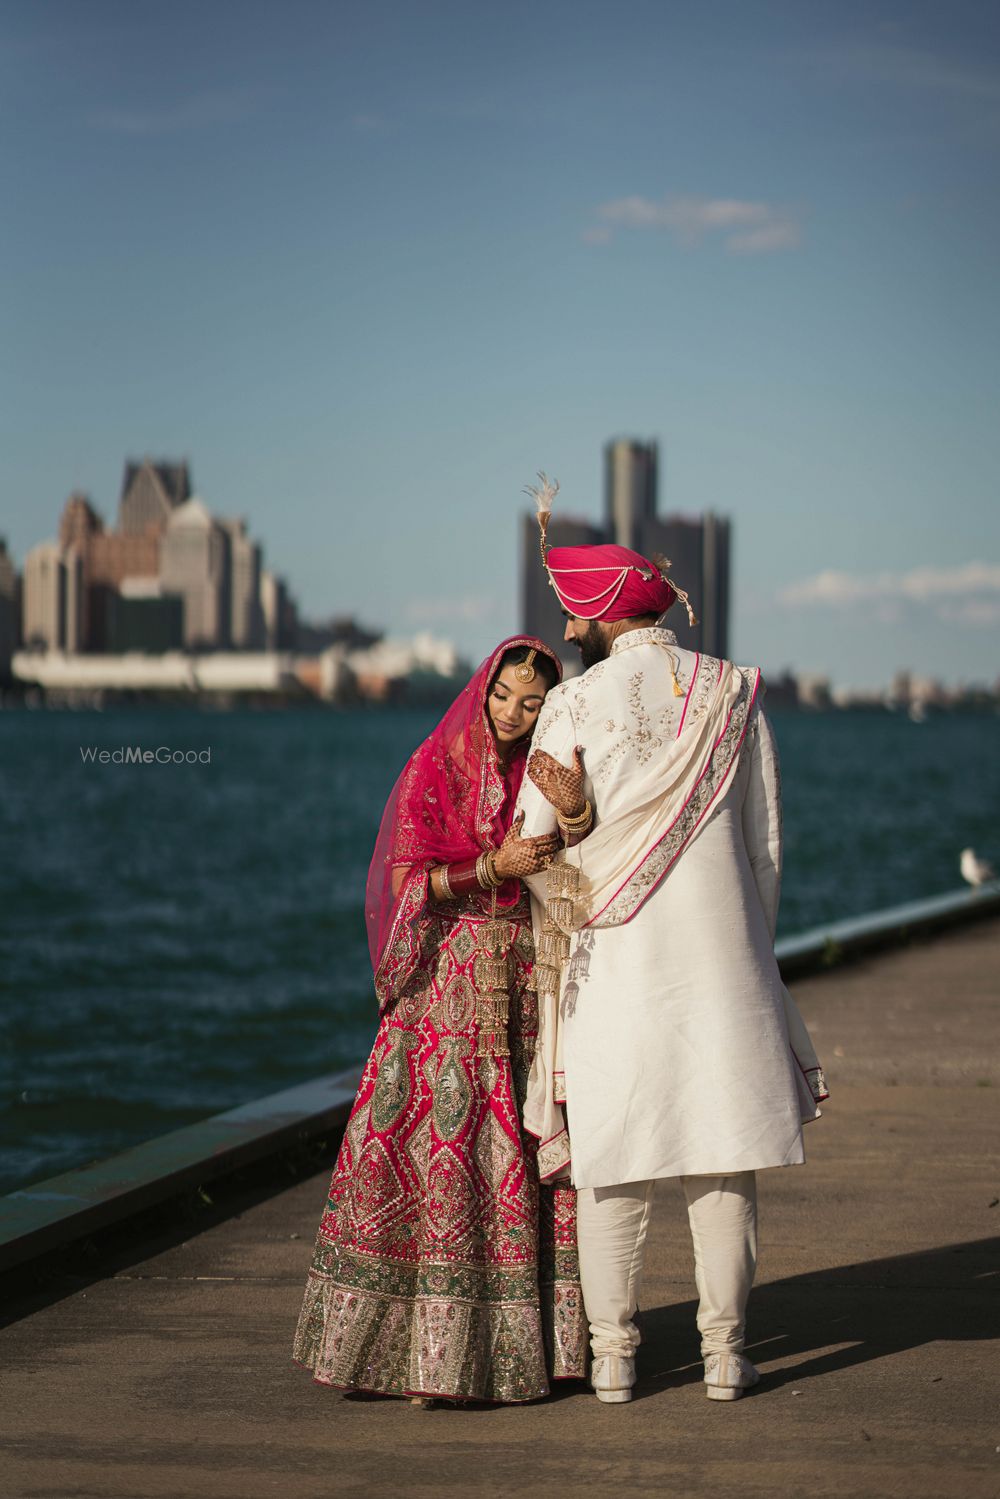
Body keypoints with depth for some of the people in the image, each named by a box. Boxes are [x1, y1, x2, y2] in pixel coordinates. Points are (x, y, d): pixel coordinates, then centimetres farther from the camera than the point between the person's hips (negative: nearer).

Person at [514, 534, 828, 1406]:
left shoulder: (576, 704, -5)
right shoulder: (735, 696, 4)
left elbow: (534, 850, -5)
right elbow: (765, 842, 7)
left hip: (615, 963, -2)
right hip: (719, 953, 2)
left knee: (612, 1157, 4)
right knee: (723, 1156, 6)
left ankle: (612, 1354, 8)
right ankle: (725, 1350, 8)